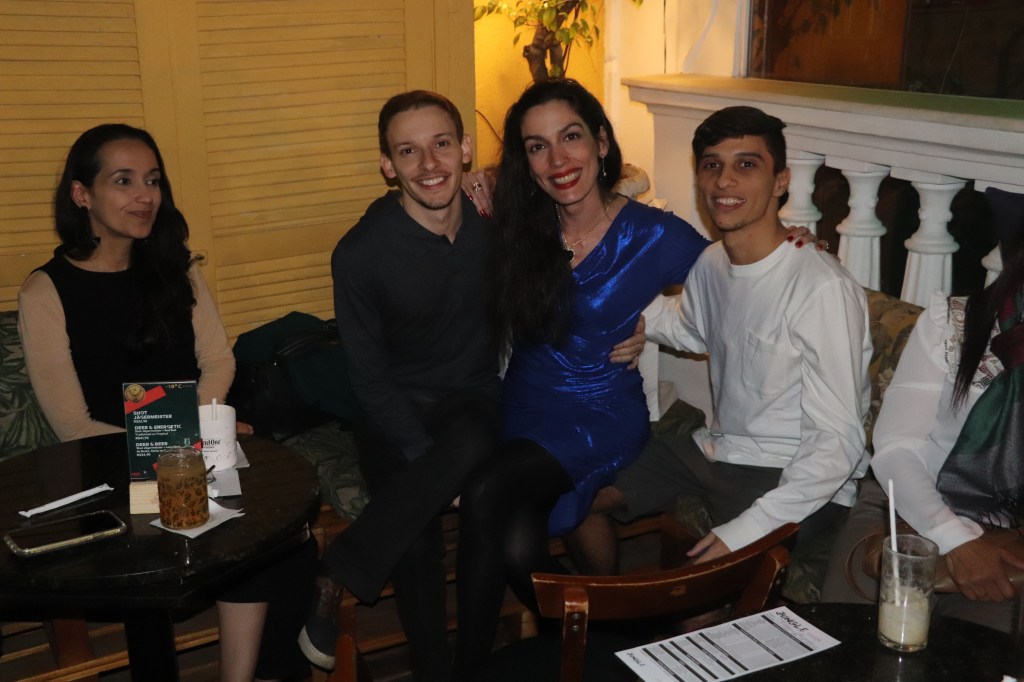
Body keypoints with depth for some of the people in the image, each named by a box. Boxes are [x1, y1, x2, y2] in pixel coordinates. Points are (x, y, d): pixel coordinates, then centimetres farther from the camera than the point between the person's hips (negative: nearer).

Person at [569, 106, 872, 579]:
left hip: (794, 480, -8)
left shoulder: (823, 289, -24)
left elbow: (837, 442, -25)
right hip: (716, 448, 8)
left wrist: (746, 529, -31)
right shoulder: (712, 263, 2)